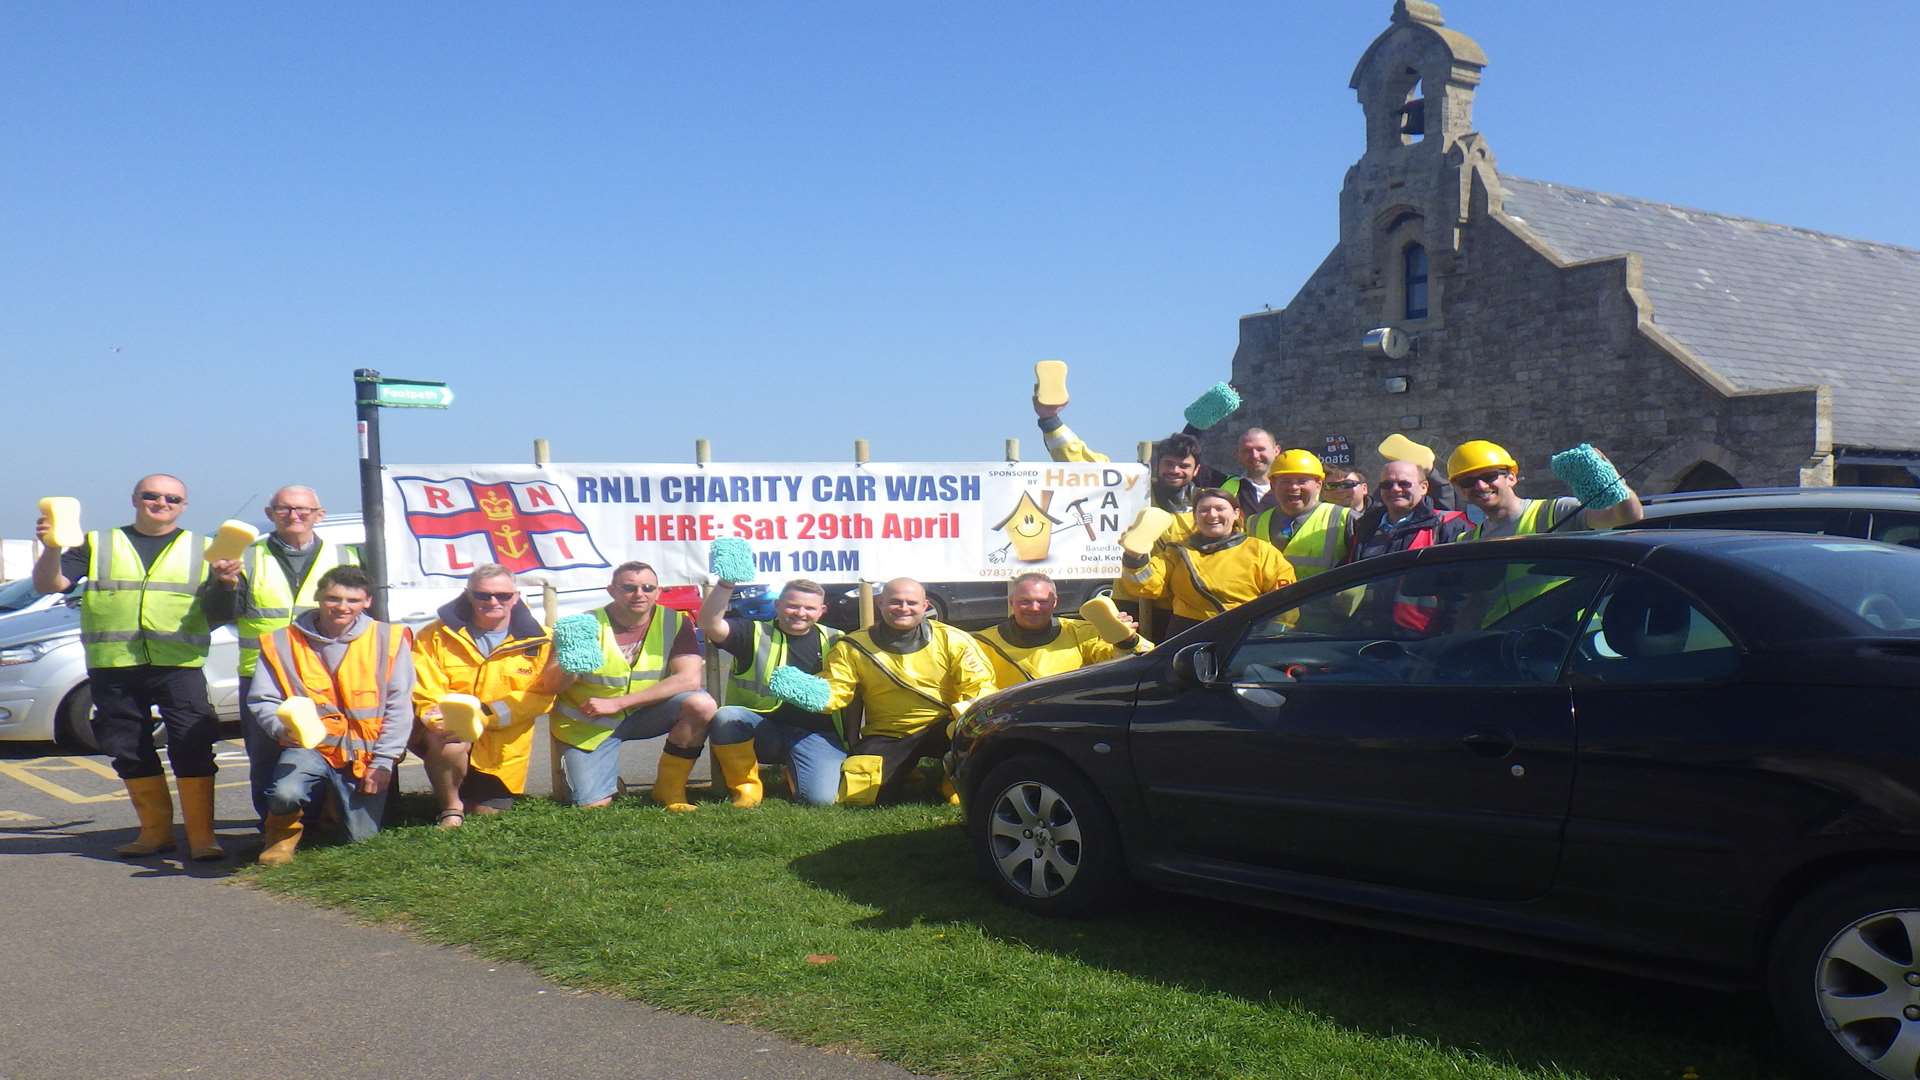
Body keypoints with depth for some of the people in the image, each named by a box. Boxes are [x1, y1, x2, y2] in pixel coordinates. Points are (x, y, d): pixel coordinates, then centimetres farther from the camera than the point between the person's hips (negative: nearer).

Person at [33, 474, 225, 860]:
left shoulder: (201, 550, 12)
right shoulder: (97, 545, 14)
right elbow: (50, 583, 4)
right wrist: (51, 548, -15)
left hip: (179, 667, -2)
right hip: (113, 668, 2)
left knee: (193, 749, -9)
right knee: (130, 753, 8)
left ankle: (202, 836, -3)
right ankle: (155, 831, 21)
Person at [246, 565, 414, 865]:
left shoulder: (389, 640, 1)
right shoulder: (283, 642, 2)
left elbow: (399, 707, -1)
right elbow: (261, 700, 1)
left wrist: (384, 762, -9)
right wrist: (283, 728, -21)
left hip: (366, 752, 1)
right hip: (310, 747, -1)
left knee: (362, 841, -3)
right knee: (286, 793, -32)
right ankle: (285, 830, 6)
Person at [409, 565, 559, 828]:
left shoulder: (537, 640, -4)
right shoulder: (435, 636, -4)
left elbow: (541, 696, -7)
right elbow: (424, 690, -8)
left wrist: (487, 713, -20)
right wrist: (438, 719, -31)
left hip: (501, 748, 2)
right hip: (450, 733, -2)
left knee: (488, 814, 6)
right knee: (450, 744, -36)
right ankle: (451, 808, -7)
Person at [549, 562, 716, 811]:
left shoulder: (675, 622, -11)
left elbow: (689, 679, -22)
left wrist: (616, 703, -24)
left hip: (644, 713, 2)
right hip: (589, 726, -1)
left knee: (701, 705, -25)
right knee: (593, 805, -17)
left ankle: (669, 790, -6)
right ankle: (610, 780, 21)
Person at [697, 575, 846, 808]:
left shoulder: (834, 641, 13)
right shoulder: (755, 634, 4)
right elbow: (710, 624, -14)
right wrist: (727, 582, -28)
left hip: (817, 733, 1)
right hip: (760, 728, -1)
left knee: (821, 798, -25)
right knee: (725, 717, -33)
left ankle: (794, 769, 13)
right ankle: (746, 787, -9)